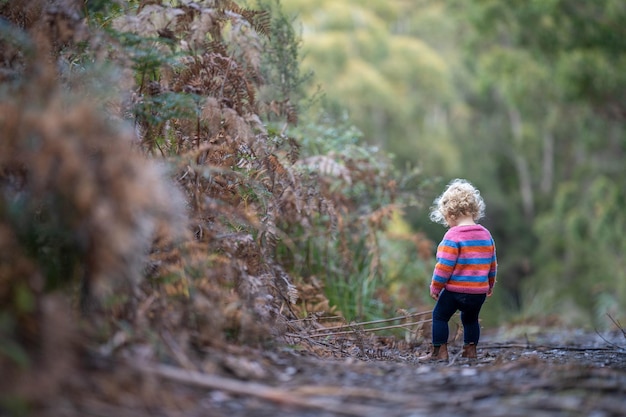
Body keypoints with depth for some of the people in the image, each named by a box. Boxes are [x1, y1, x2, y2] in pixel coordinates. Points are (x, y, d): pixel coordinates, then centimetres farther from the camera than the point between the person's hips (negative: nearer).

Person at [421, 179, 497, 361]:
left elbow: (444, 266, -16)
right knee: (470, 318, 25)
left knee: (439, 316, 9)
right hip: (479, 291, 6)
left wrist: (435, 286, -3)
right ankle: (470, 349, 23)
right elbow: (492, 264, 15)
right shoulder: (486, 235, 6)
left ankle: (439, 351, 7)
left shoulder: (453, 236, -14)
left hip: (455, 289, -6)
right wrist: (490, 284, 29)